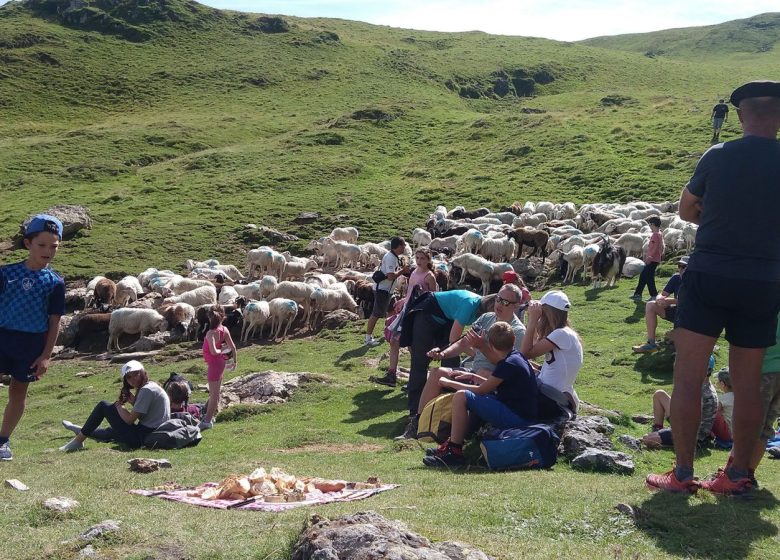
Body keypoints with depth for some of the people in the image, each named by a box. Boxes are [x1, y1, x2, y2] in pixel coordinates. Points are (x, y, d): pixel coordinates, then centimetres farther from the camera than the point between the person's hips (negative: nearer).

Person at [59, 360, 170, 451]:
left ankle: (78, 441, 10)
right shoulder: (152, 386, 15)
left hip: (141, 438, -9)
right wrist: (133, 400, 0)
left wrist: (118, 405, 1)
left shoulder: (146, 390, -15)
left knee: (103, 406, 1)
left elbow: (130, 419, -16)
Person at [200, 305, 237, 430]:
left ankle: (207, 420, 5)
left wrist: (221, 350, -16)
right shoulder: (224, 330, -6)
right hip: (220, 363, 7)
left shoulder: (211, 333, -26)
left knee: (214, 393, -2)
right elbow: (233, 347, 0)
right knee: (216, 391, 20)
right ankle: (211, 416, 35)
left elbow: (213, 351, -37)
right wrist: (235, 360, 12)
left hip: (214, 363, -7)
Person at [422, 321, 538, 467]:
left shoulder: (509, 364, -16)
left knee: (461, 396, -17)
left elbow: (481, 390, -11)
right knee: (471, 400, 27)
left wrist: (450, 383, -1)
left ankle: (454, 452, -13)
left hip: (516, 419, -10)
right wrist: (474, 377, 17)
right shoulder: (516, 356, 12)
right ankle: (453, 443, 22)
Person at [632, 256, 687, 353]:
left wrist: (669, 301, -36)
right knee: (650, 305, -8)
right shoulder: (676, 278, 1)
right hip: (676, 311, 7)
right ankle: (651, 343, -14)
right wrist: (660, 299, -25)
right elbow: (662, 295, 1)